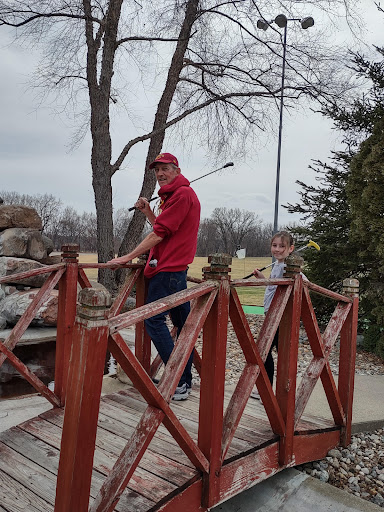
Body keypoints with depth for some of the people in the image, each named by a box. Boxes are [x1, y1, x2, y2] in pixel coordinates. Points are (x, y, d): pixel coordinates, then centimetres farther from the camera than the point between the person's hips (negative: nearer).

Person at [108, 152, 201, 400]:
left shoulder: (182, 194, -10)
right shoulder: (173, 196, 23)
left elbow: (160, 233, -17)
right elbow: (163, 230, 25)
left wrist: (129, 256, -15)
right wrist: (148, 211, 13)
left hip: (168, 268, -11)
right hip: (177, 267, 11)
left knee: (154, 319, -10)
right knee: (182, 321, 11)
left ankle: (178, 381, -7)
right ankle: (185, 380, 20)